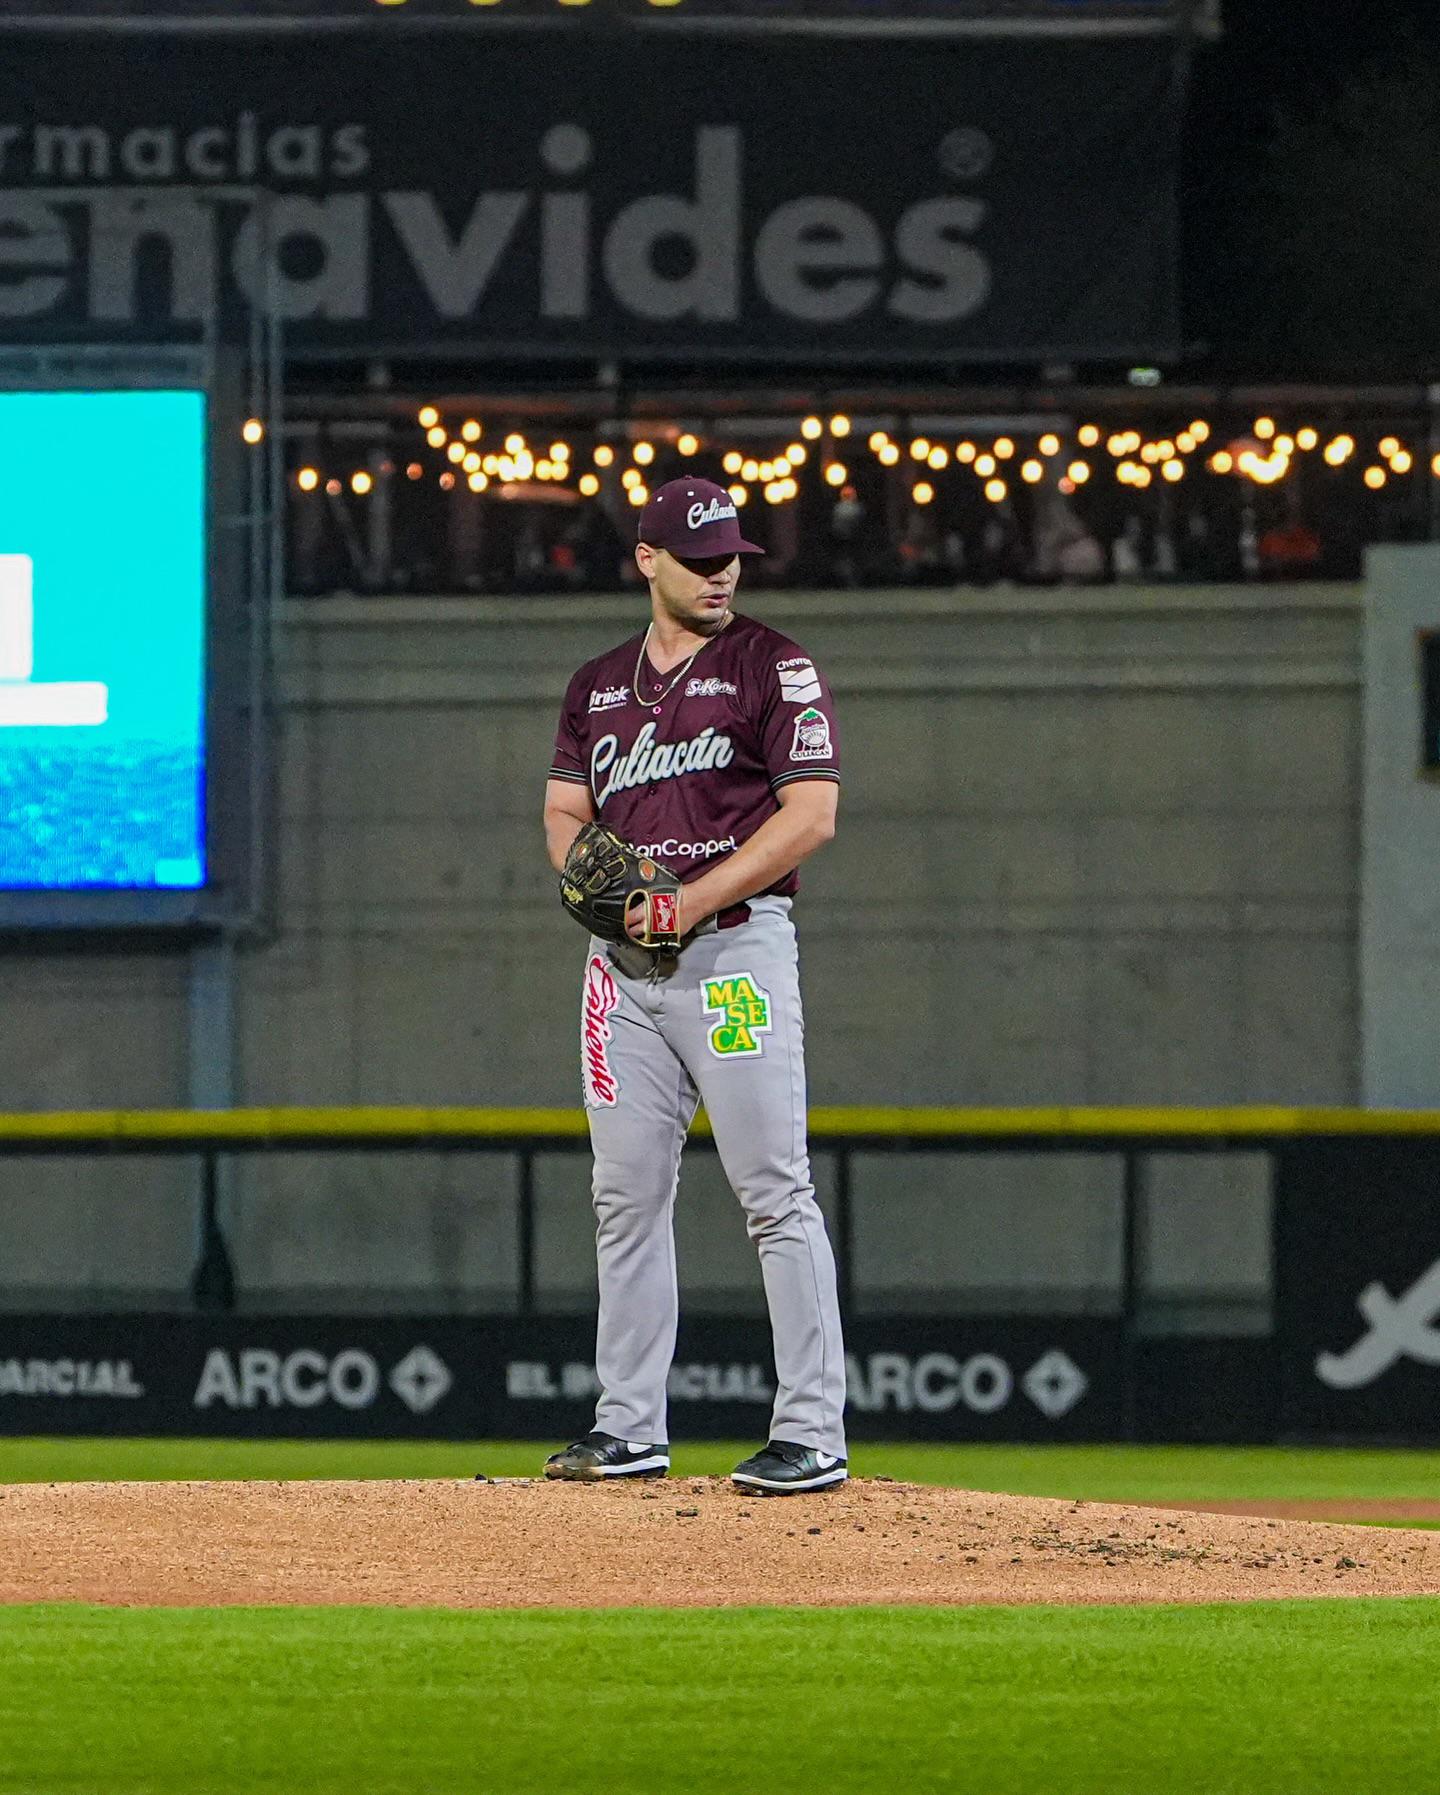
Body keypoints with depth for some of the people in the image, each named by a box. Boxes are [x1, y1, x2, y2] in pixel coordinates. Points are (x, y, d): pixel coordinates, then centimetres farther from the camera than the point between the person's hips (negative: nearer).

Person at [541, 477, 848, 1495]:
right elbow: (565, 811, 17)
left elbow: (812, 812, -9)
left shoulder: (775, 668, -1)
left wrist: (690, 901, -15)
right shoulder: (598, 685, 18)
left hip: (735, 945, -6)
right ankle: (630, 1428, 13)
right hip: (623, 963, 6)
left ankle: (812, 1431, -11)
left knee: (775, 1193, -10)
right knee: (626, 1197, 7)